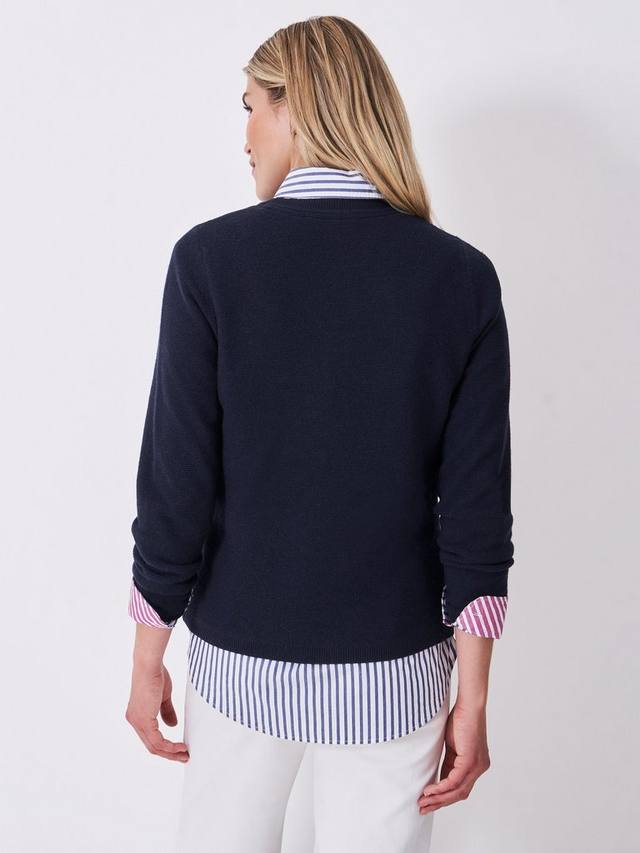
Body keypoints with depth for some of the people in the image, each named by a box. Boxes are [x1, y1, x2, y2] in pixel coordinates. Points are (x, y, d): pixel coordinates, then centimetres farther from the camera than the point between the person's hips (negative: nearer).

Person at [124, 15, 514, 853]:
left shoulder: (212, 257, -13)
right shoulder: (462, 275, -8)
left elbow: (176, 480, -11)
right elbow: (476, 506, -8)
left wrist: (148, 658, 2)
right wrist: (473, 697, 1)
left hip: (243, 659, 0)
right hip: (393, 670, 1)